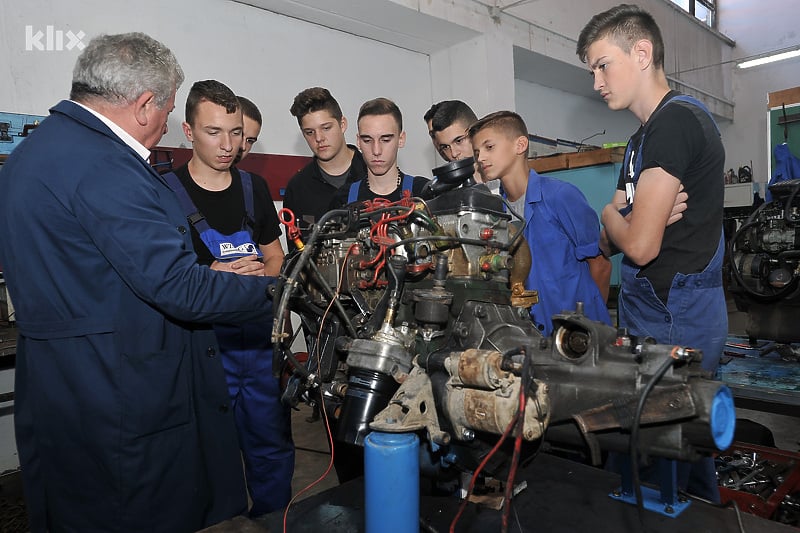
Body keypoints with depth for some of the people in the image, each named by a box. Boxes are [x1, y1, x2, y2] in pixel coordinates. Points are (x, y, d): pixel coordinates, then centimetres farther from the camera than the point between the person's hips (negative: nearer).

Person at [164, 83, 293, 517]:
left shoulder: (254, 187, 11)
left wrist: (262, 276, -4)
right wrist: (211, 277, -19)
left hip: (260, 335, 4)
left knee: (272, 443, 11)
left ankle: (275, 516, 32)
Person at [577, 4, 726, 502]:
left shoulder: (677, 120, -14)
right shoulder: (645, 136, 17)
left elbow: (639, 246, -20)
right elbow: (611, 240, 13)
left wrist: (611, 214, 0)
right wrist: (647, 215, -8)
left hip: (674, 323, -9)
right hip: (656, 315, 9)